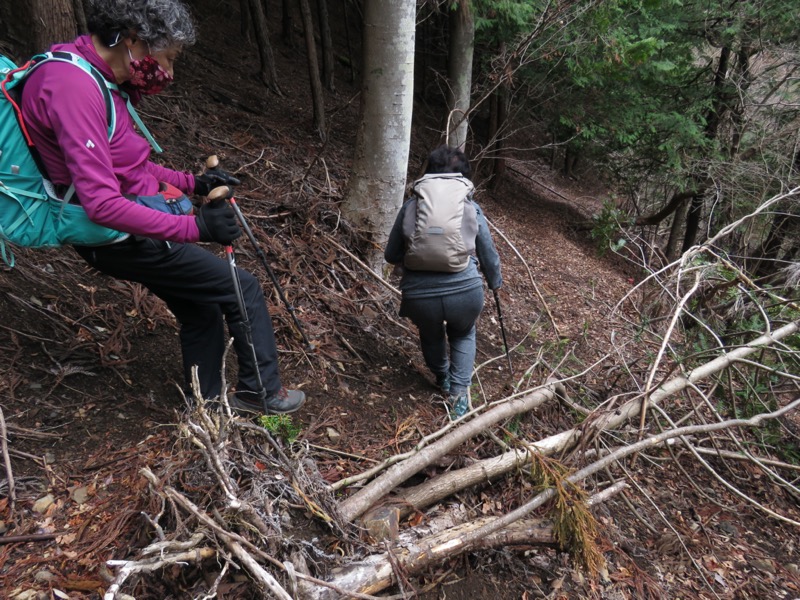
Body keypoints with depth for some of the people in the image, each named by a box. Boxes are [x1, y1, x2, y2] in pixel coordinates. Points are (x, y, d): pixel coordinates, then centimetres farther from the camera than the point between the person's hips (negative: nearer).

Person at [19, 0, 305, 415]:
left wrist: (192, 183, 8)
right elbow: (102, 203, -31)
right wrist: (194, 226, -30)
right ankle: (263, 392, 16)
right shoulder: (72, 88, -25)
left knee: (200, 312, 19)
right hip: (122, 238, -10)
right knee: (243, 290, -2)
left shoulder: (97, 80, 7)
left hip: (132, 229, 10)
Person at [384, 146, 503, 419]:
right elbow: (489, 254, 22)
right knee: (463, 335, 33)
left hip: (419, 295, 0)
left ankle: (442, 379, 53)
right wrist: (495, 282, 42)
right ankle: (459, 394, 21)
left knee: (430, 333, 35)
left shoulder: (411, 205, 10)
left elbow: (391, 255, 16)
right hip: (465, 292, 0)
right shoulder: (471, 207, 11)